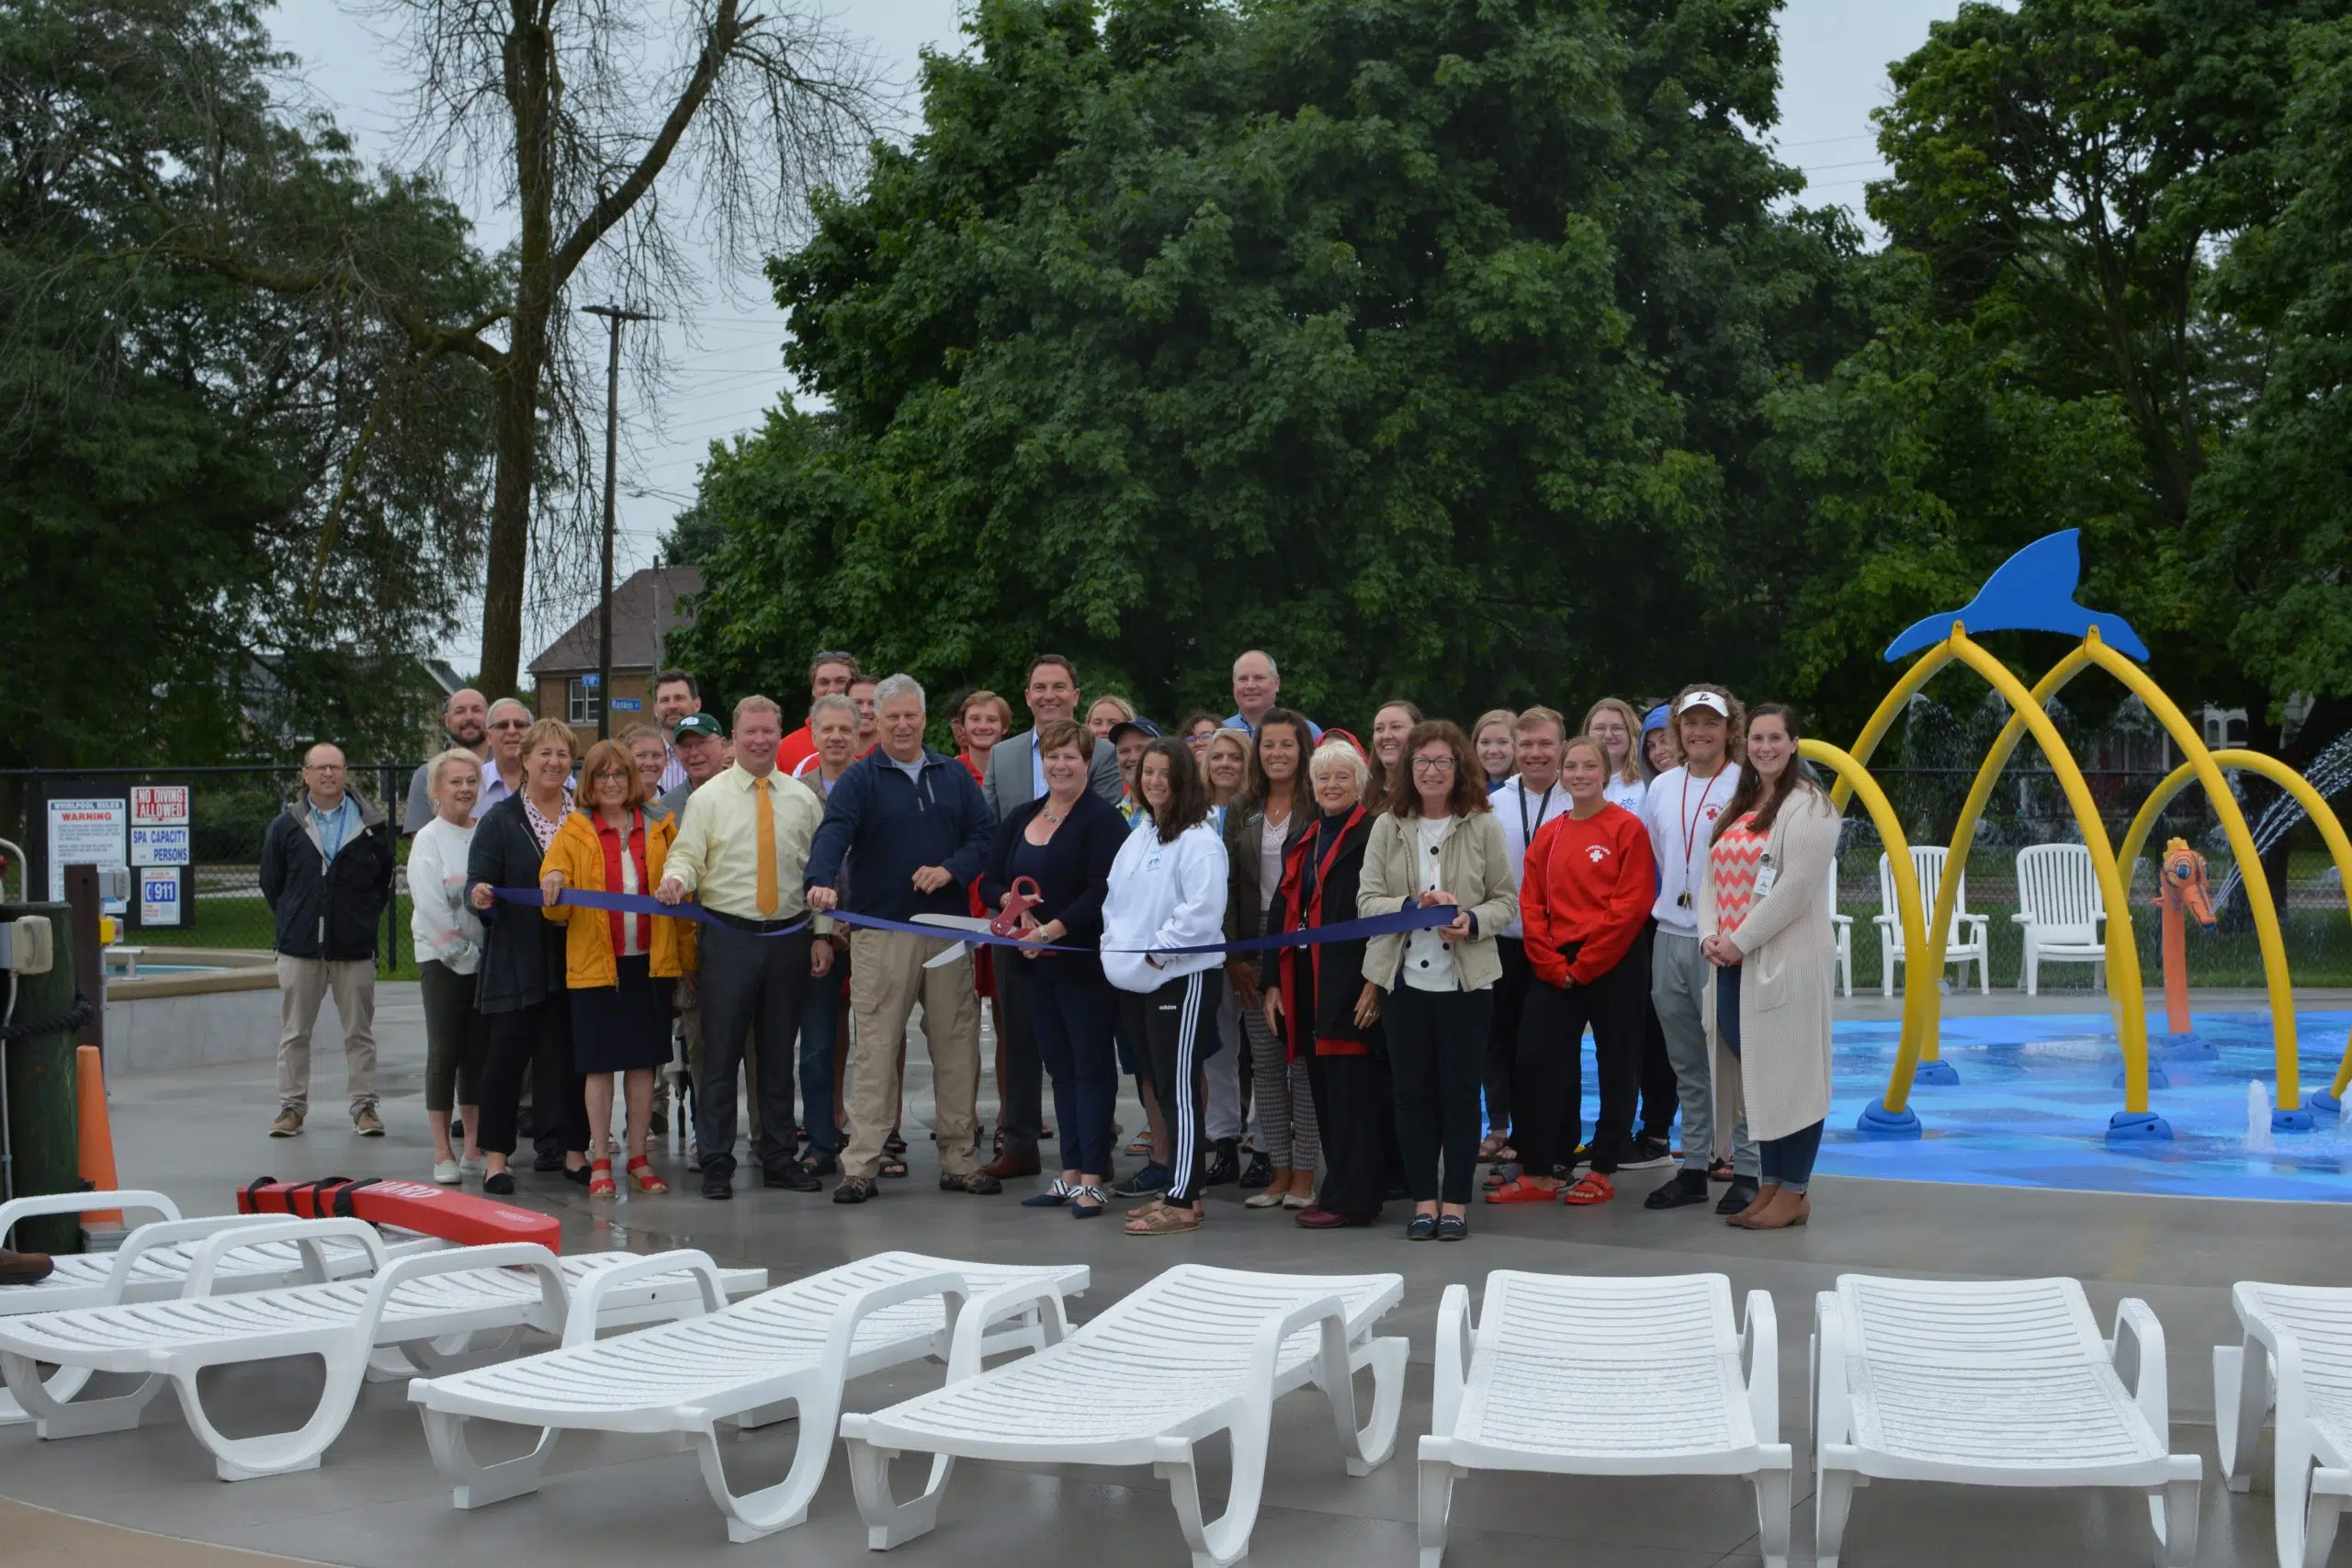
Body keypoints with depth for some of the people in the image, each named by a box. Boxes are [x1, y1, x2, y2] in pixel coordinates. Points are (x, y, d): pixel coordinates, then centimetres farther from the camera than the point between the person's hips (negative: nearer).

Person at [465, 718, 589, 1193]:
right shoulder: (500, 821, 2)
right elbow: (479, 882, -5)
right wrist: (480, 896, -26)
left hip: (574, 958, 3)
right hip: (517, 960, -2)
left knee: (570, 1054, 5)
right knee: (508, 1052, -2)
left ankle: (572, 1150, 13)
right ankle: (495, 1155, 7)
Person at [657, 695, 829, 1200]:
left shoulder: (803, 799, 8)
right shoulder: (708, 798, 1)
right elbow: (687, 857, -4)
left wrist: (821, 935, 5)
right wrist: (676, 878, -27)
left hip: (789, 938, 3)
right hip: (727, 937, -2)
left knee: (778, 1055, 11)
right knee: (720, 1053, -1)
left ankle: (779, 1159, 20)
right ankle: (717, 1164, 7)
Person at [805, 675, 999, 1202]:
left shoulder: (954, 775, 12)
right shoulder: (859, 778, 1)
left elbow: (984, 832, 7)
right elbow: (833, 833, -15)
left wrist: (950, 870, -11)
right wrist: (822, 881, -34)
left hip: (949, 928, 3)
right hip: (881, 929, -3)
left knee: (957, 1045, 6)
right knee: (875, 1047, -4)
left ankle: (959, 1159, 15)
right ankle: (861, 1165, 0)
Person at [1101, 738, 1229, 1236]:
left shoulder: (1199, 841, -11)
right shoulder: (1136, 839, 17)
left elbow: (1202, 910, -20)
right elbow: (1115, 900, 23)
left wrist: (1157, 952, -16)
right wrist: (1114, 948, 9)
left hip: (1182, 977, -9)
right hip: (1136, 982, 9)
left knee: (1180, 1089, -7)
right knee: (1161, 1088, 13)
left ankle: (1183, 1201, -4)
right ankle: (1179, 1188, 22)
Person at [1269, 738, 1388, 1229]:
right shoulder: (1302, 842, 19)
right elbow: (1284, 914, 18)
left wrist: (1375, 983, -18)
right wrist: (1274, 982, 13)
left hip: (1353, 983, -8)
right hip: (1307, 984, 8)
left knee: (1352, 1089, -6)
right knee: (1324, 1091, 9)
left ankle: (1350, 1198, -1)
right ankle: (1345, 1188, 18)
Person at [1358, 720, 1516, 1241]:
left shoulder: (1483, 826, 0)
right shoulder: (1387, 827, 3)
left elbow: (1507, 900, 2)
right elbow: (1367, 901, -1)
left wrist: (1473, 921, -17)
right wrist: (1414, 906, -18)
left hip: (1466, 977, -1)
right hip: (1404, 976, 2)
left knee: (1461, 1089, 3)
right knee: (1413, 1090, 6)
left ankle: (1456, 1199, 14)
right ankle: (1424, 1197, 17)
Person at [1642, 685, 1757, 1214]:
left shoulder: (1746, 787, -7)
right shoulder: (1662, 787, 12)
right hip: (1670, 938, 6)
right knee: (1687, 1066, 13)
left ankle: (1746, 1172, 5)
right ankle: (1694, 1168, 20)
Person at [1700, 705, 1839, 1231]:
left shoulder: (1807, 806, -7)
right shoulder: (1738, 807, 18)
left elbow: (1797, 887, -16)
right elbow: (1713, 876, 15)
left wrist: (1739, 941, -14)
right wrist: (1710, 935, -2)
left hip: (1785, 960, -7)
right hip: (1732, 963, 7)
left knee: (1787, 1072, -3)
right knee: (1752, 1075, 8)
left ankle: (1793, 1192, 4)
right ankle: (1770, 1184, 16)